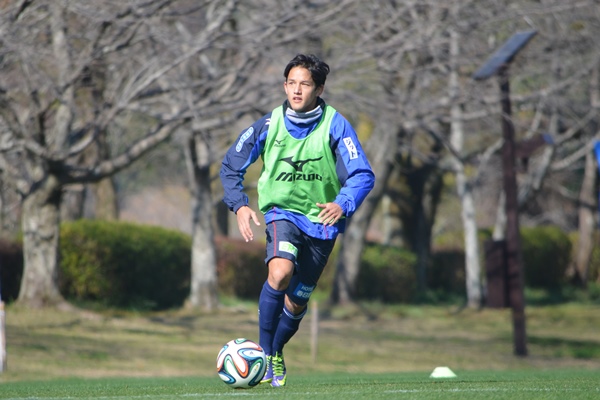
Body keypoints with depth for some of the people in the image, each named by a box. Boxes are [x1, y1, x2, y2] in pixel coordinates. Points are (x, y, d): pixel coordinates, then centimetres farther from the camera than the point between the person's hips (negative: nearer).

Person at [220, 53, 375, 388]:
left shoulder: (335, 125, -11)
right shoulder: (269, 125, -6)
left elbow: (363, 175, -17)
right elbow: (231, 167, 6)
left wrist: (342, 205, -36)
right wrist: (240, 206, -10)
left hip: (322, 221, 1)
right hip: (282, 212, -1)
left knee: (296, 302, 7)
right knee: (280, 272, -30)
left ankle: (276, 352, 37)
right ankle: (265, 353, -18)